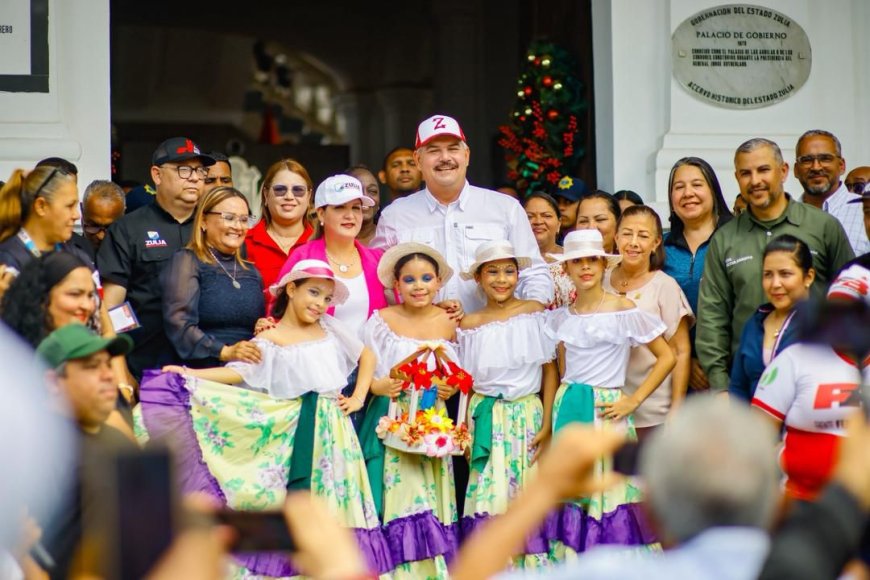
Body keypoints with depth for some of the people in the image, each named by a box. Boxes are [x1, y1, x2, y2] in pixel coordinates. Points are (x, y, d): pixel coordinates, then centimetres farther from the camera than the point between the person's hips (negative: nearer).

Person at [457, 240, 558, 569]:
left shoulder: (534, 313, -1)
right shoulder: (469, 325, 3)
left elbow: (550, 369, -1)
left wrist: (547, 424, -6)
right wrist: (464, 429, -2)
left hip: (528, 416, 0)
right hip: (486, 421, 0)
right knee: (488, 496, -4)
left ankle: (534, 565, 9)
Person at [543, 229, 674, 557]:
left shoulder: (623, 311, -5)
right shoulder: (562, 318, 9)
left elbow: (667, 357, -4)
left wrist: (634, 401, -8)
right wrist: (556, 414, 8)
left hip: (605, 410, -4)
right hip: (568, 411, 4)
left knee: (608, 490, -5)